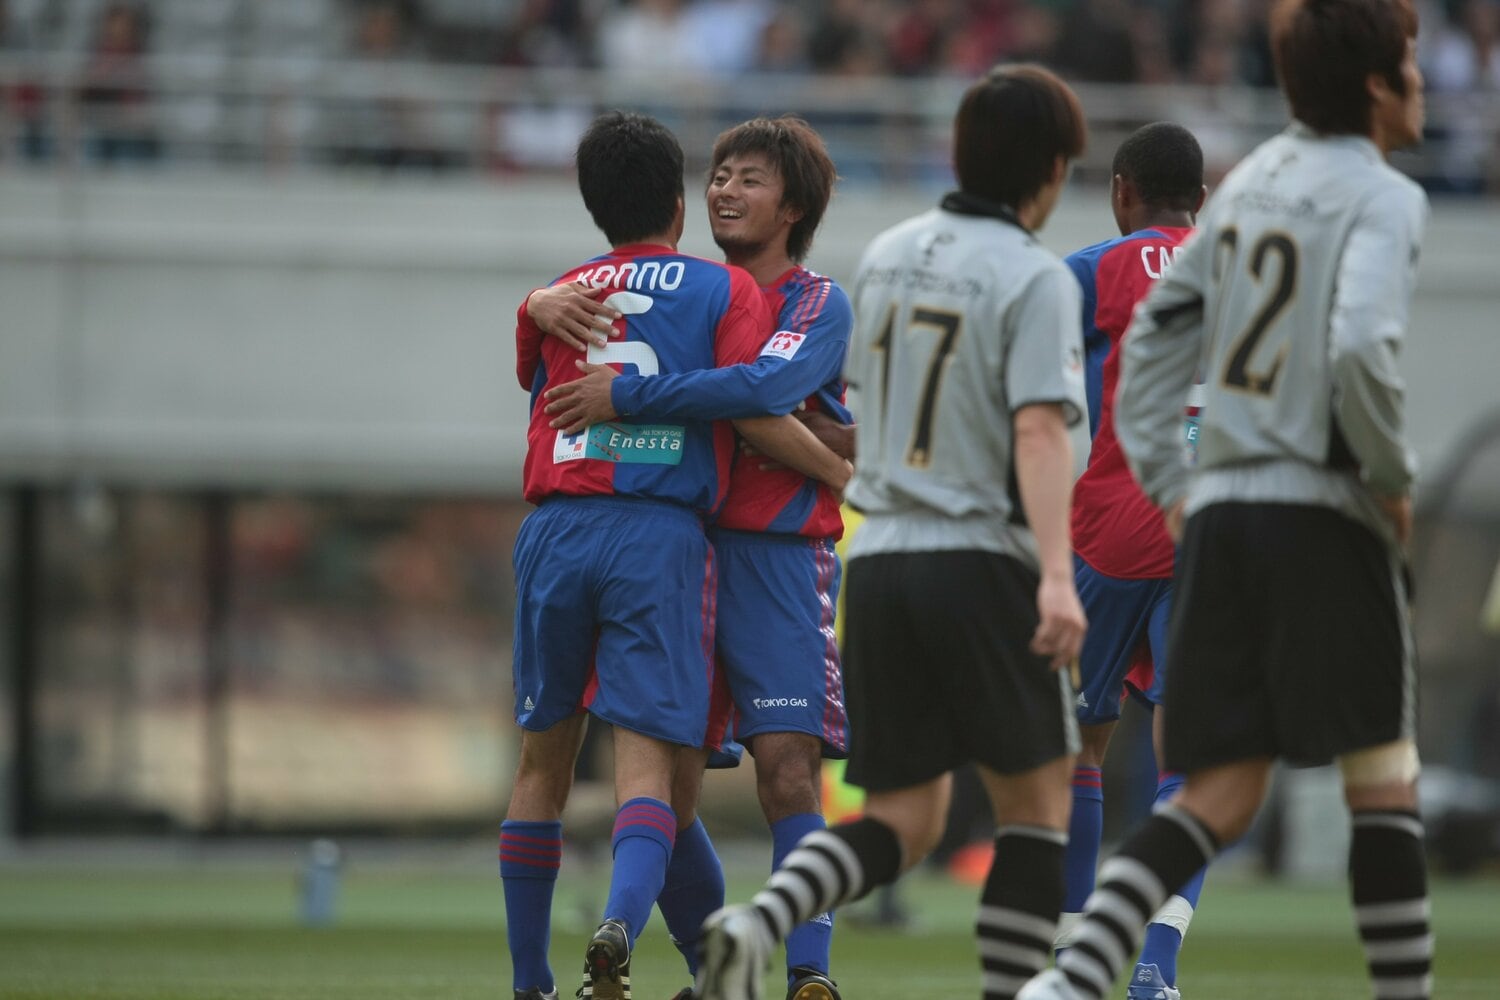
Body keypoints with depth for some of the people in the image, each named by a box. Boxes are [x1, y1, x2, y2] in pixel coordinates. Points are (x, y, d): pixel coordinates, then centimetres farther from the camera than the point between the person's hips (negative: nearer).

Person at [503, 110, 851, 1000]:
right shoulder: (725, 289, 6)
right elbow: (755, 409, -4)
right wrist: (845, 473, 8)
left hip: (557, 527, 3)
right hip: (663, 532, -3)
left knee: (544, 760, 14)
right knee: (647, 760, -9)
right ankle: (620, 924, -36)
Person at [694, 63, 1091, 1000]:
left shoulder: (888, 254, 12)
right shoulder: (1036, 279, -8)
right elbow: (1040, 430, -20)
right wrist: (1057, 576, -28)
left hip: (879, 560, 6)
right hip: (982, 562, -6)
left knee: (902, 823, 6)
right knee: (1036, 800, 8)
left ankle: (756, 922, -19)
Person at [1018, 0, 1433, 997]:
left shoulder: (1254, 179, 16)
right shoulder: (1382, 197, -8)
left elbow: (1155, 334, 18)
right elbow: (1359, 351, -24)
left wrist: (1168, 483, 19)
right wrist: (1395, 475, -10)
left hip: (1220, 511, 7)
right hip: (1324, 511, -7)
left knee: (1219, 797, 4)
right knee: (1384, 778, 3)